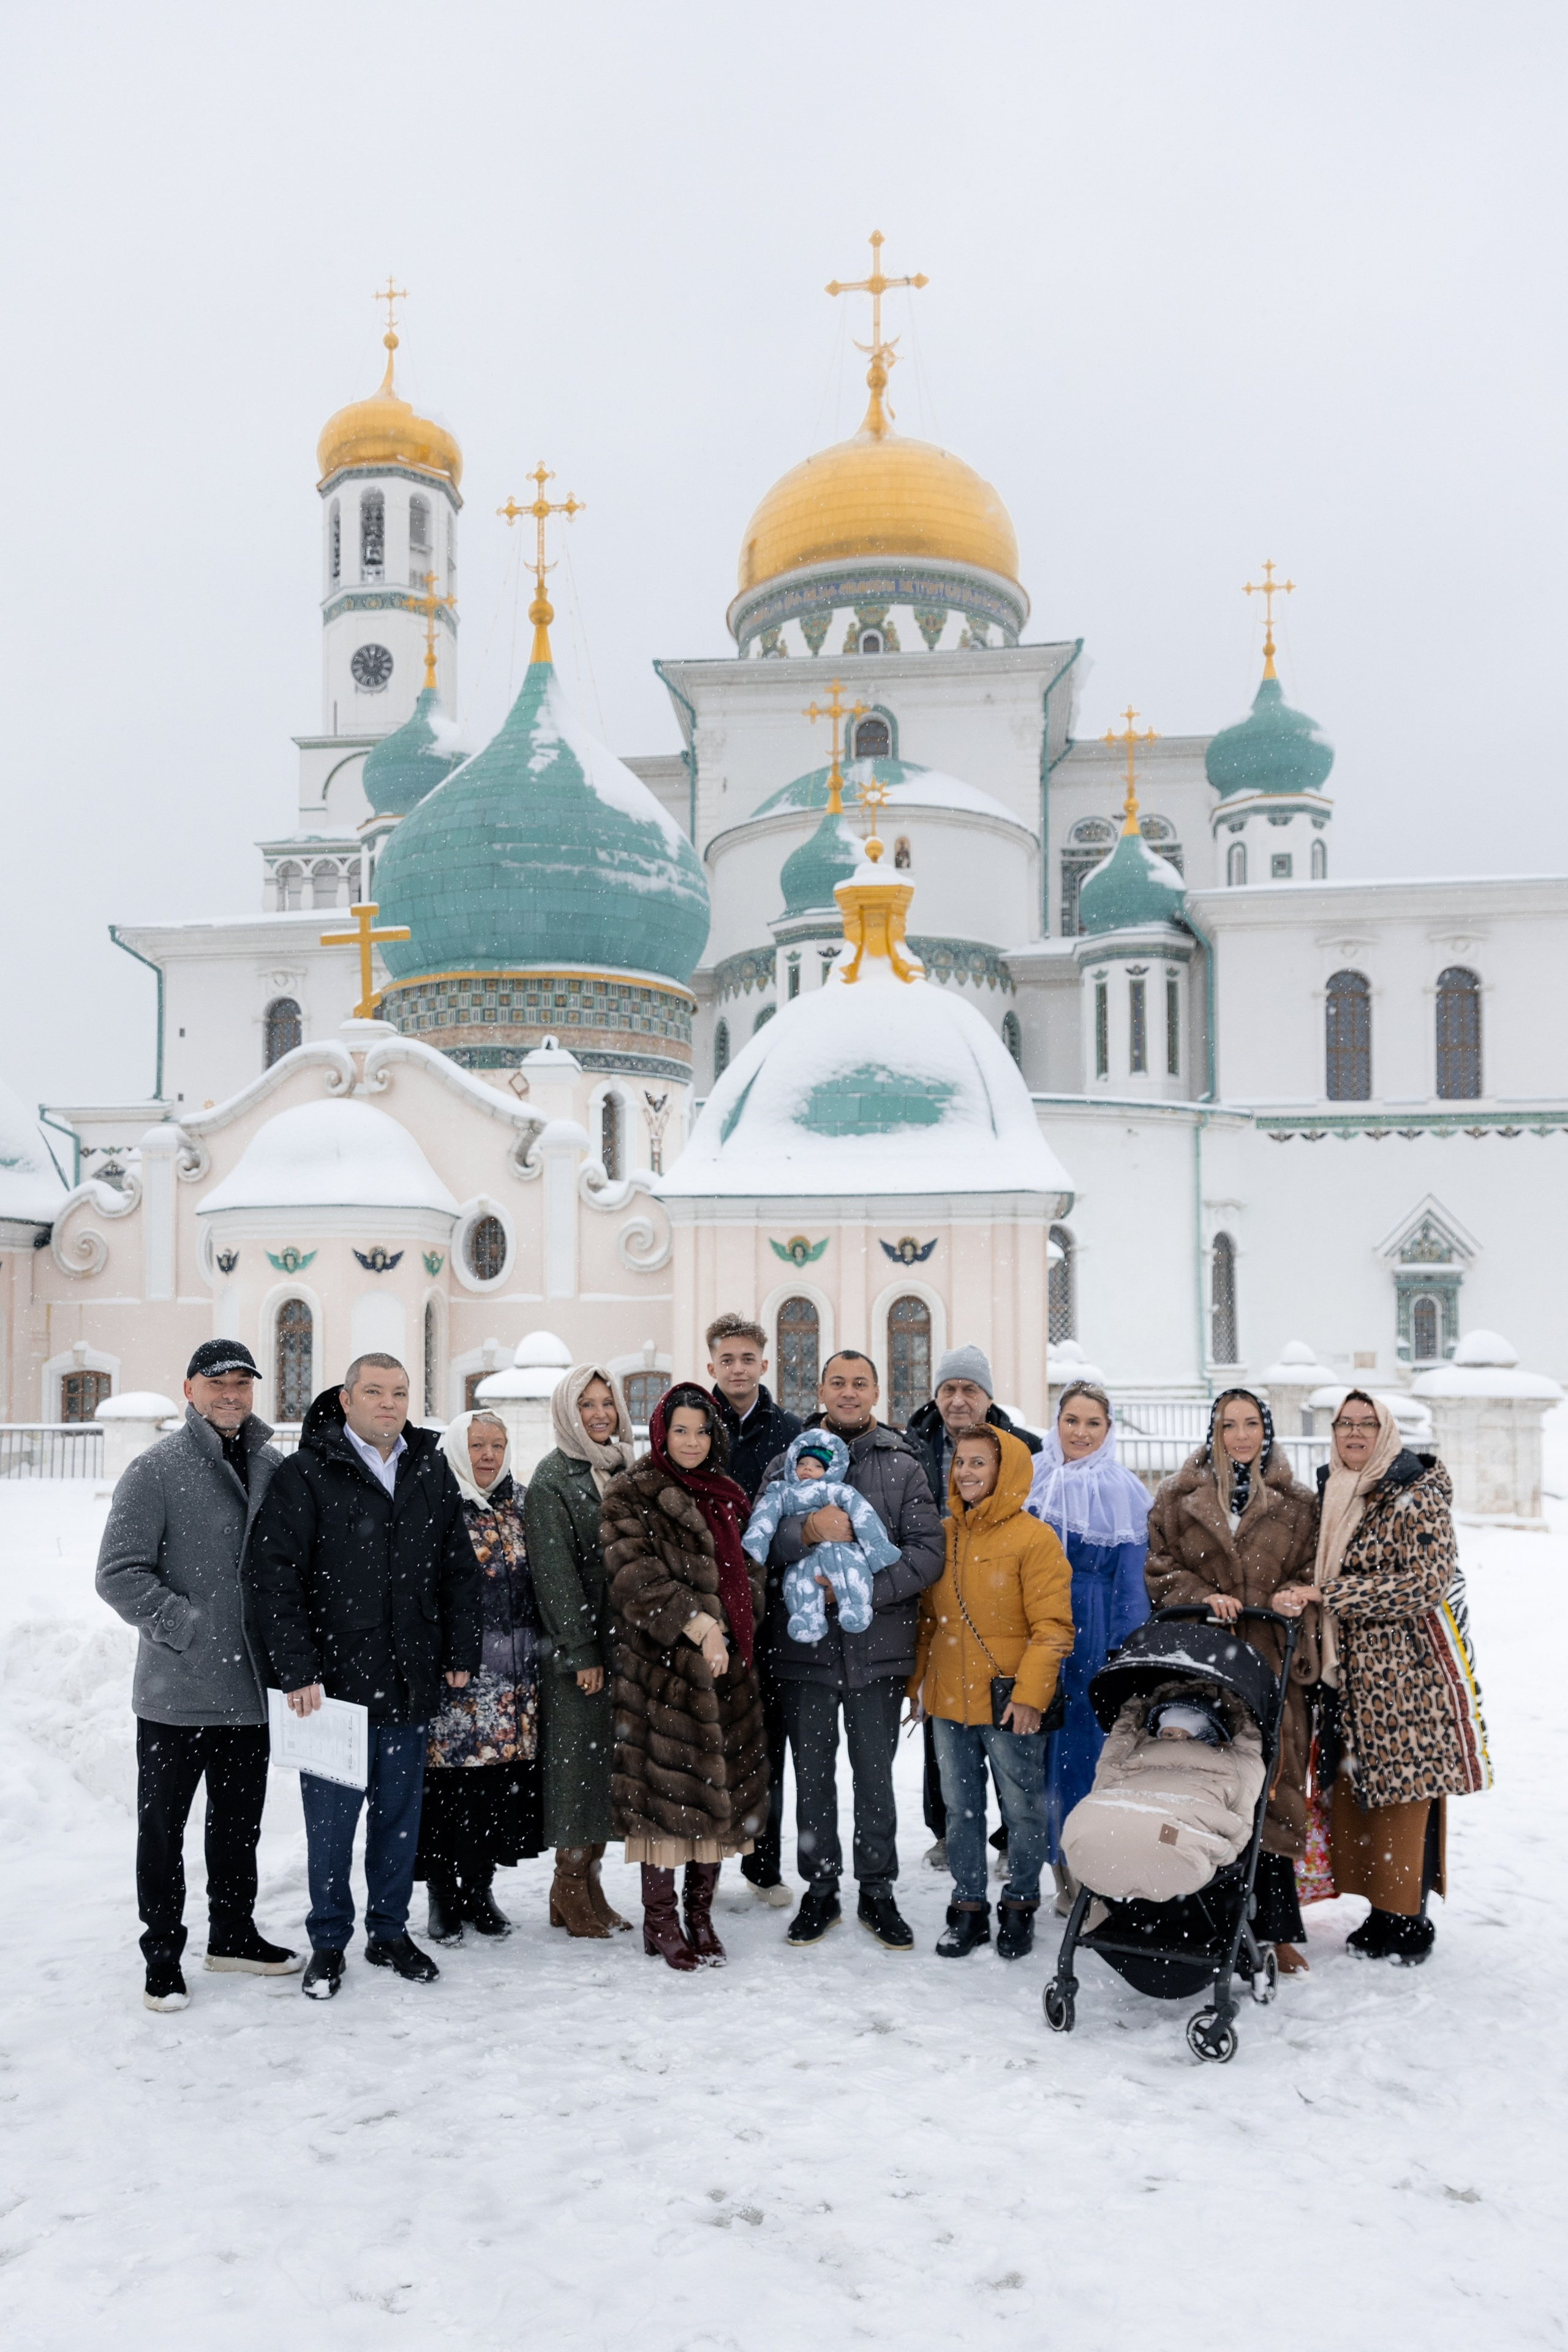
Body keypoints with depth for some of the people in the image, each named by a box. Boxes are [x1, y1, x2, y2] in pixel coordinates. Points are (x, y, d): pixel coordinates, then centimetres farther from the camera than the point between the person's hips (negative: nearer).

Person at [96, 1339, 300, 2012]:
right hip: (176, 1690, -5)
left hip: (251, 1686, 5)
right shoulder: (157, 1470, -9)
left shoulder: (275, 1469, 7)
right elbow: (119, 1573, -13)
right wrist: (189, 1627, -18)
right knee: (163, 1826, 6)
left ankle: (233, 1935, 33)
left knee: (240, 1821, 17)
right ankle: (162, 1952, 21)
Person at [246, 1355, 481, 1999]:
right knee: (332, 1818, 5)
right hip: (335, 1679, -4)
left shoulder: (432, 1471, 8)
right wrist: (297, 1669, -14)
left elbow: (458, 1569, 13)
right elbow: (273, 1575, -11)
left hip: (411, 1683, 4)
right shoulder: (306, 1475, -7)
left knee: (400, 1813, 14)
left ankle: (390, 1932, 28)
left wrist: (460, 1652, 8)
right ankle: (328, 1942, 21)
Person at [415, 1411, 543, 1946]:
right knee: (449, 1781, -2)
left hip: (513, 1675, 4)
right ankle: (444, 1896, 13)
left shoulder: (520, 1505, 12)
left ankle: (479, 1887, 21)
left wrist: (535, 1656, 13)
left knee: (502, 1781, 5)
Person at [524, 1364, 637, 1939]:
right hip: (576, 1649, -6)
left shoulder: (626, 1470, 12)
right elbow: (555, 1573, -12)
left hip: (625, 1642, 6)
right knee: (577, 1758, -1)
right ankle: (569, 1890, 11)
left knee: (610, 1761, 9)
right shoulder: (553, 1478, -7)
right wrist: (582, 1652, -14)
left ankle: (590, 1880, 19)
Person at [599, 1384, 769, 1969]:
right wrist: (695, 1623, -21)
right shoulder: (631, 1496, -1)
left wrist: (724, 1625, -2)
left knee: (722, 1785, 7)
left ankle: (700, 1912, 19)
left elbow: (748, 1572, 17)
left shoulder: (727, 1497, 17)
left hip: (727, 1663, 6)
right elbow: (634, 1574, -13)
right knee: (666, 1785, -4)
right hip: (662, 1664, -6)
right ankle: (659, 1922, 8)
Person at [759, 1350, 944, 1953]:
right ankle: (820, 1888, 26)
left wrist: (861, 1587, -17)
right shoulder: (787, 1463, 4)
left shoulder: (903, 1466, 2)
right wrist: (807, 1529, -25)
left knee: (876, 1775, 9)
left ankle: (877, 1892, 23)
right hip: (804, 1647, 1)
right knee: (812, 1773, 12)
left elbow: (928, 1550, -6)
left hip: (877, 1649, -1)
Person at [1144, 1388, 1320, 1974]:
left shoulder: (1295, 1504, 13)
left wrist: (1290, 1597, -6)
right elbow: (1160, 1570, 8)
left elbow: (1309, 1571, 15)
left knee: (1272, 1790, -4)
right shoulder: (1178, 1497, 11)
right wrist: (1203, 1597, -8)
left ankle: (1278, 1929, 3)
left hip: (1270, 1663, 0)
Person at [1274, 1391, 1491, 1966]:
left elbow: (1425, 1582, -18)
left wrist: (1326, 1594, -18)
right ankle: (1381, 1912, 18)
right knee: (1355, 1786, 7)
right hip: (1353, 1669, 7)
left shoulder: (1417, 1497, -9)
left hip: (1409, 1665, -7)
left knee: (1403, 1791, -4)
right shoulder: (1332, 1495, 12)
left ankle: (1408, 1923, 6)